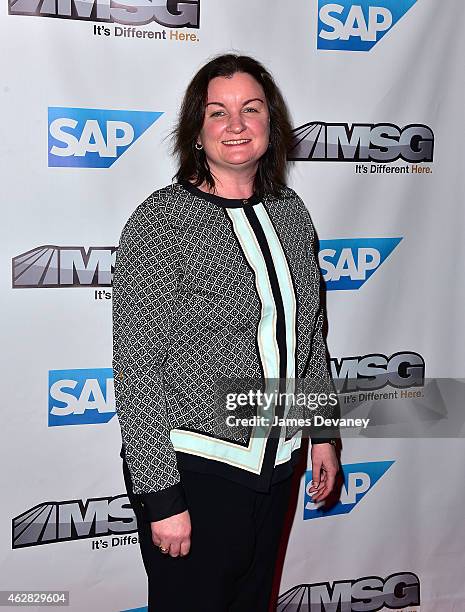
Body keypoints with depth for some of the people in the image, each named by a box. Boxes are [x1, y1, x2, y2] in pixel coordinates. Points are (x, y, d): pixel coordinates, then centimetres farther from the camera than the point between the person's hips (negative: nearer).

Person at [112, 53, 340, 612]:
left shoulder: (290, 212, 4)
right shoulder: (161, 221, -15)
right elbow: (138, 368, -17)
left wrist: (322, 431, 14)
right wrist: (162, 498, -18)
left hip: (276, 461, 6)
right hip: (193, 470, -6)